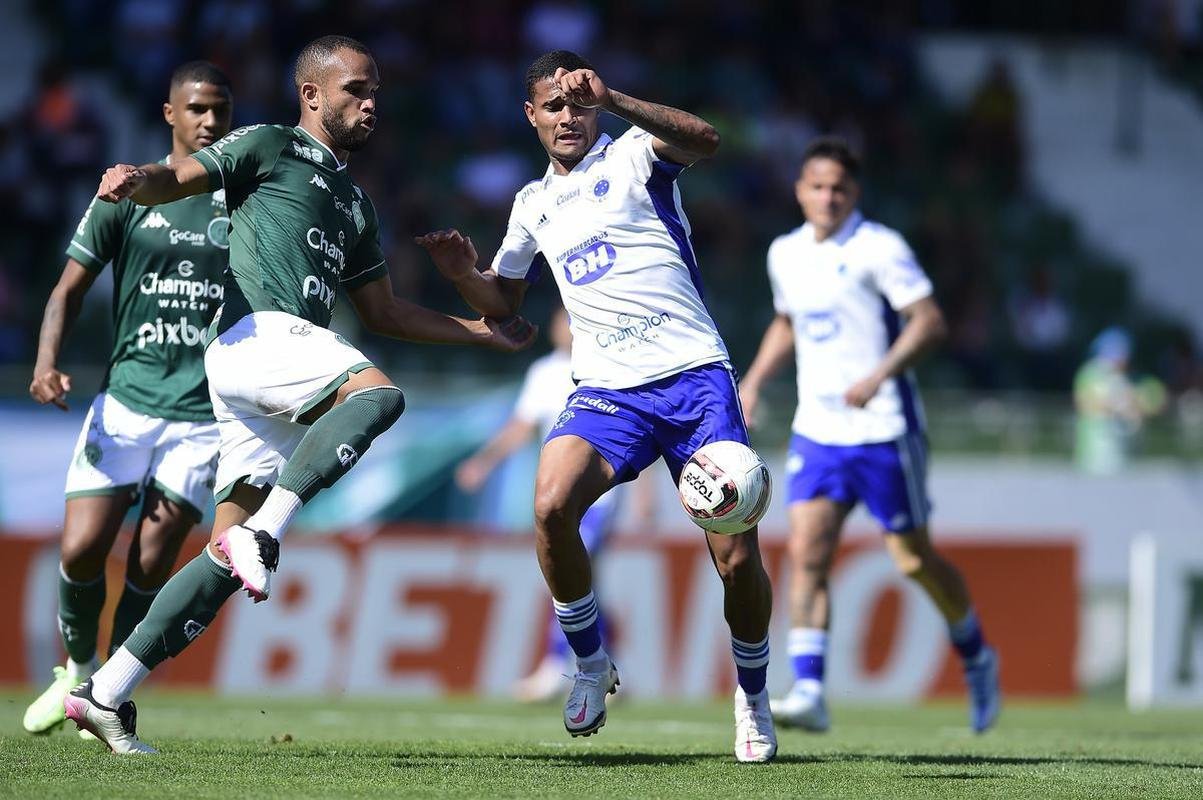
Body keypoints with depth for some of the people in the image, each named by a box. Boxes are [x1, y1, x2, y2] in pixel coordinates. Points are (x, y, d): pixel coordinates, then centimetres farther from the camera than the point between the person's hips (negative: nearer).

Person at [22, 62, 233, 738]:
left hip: (205, 413, 0)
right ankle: (78, 672, 17)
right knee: (81, 550, -9)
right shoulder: (126, 194, 5)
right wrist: (48, 363, -9)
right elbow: (72, 288, 7)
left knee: (151, 564, -6)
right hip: (126, 401, 0)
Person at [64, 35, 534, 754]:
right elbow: (175, 182, -4)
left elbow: (384, 312, 38)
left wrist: (482, 332, 36)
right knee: (378, 394, -33)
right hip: (256, 335, -8)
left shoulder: (355, 201, 32)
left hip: (296, 352, 8)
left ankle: (107, 694, 1)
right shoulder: (269, 148, 10)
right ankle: (263, 533, -37)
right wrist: (136, 178, -28)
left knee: (231, 555, 0)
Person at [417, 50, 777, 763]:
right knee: (552, 507, -26)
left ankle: (753, 699, 15)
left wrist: (612, 100, -31)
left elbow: (705, 142, -20)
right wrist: (464, 274, 7)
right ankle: (591, 663, -4)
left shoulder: (632, 154, 2)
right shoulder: (534, 204, 18)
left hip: (694, 376, -4)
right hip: (606, 390, 4)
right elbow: (502, 301, 30)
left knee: (737, 558, -10)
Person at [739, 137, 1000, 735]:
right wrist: (754, 380, 14)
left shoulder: (879, 249, -10)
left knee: (913, 559, 5)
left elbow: (929, 321, -15)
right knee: (807, 555, -11)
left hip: (883, 429, -5)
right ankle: (808, 693, -17)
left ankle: (977, 658, 30)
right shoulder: (785, 254, 10)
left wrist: (878, 376, -27)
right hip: (816, 431, 5)